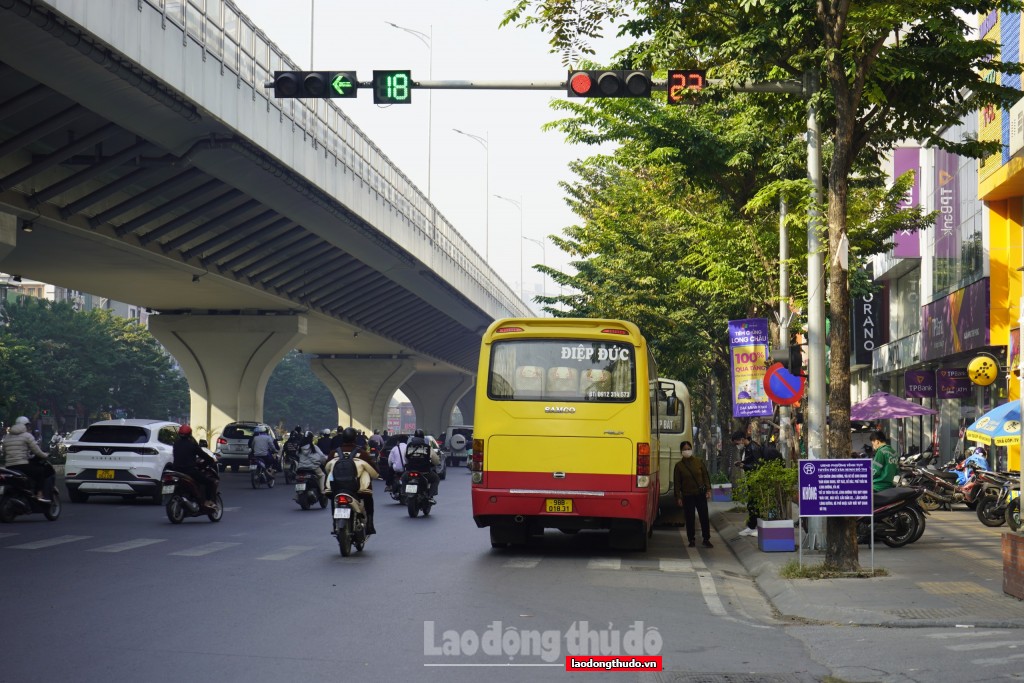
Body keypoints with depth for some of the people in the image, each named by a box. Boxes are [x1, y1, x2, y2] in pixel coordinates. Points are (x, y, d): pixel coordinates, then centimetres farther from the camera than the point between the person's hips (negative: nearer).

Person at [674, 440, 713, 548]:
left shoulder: (699, 462, 3)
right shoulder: (679, 465, 1)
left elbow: (706, 476, 7)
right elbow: (677, 482, 2)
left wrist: (708, 490, -2)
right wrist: (678, 497, -2)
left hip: (700, 494, 1)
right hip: (687, 495, 0)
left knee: (704, 517, -1)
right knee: (689, 519, 2)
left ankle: (706, 539, 7)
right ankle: (691, 540, 13)